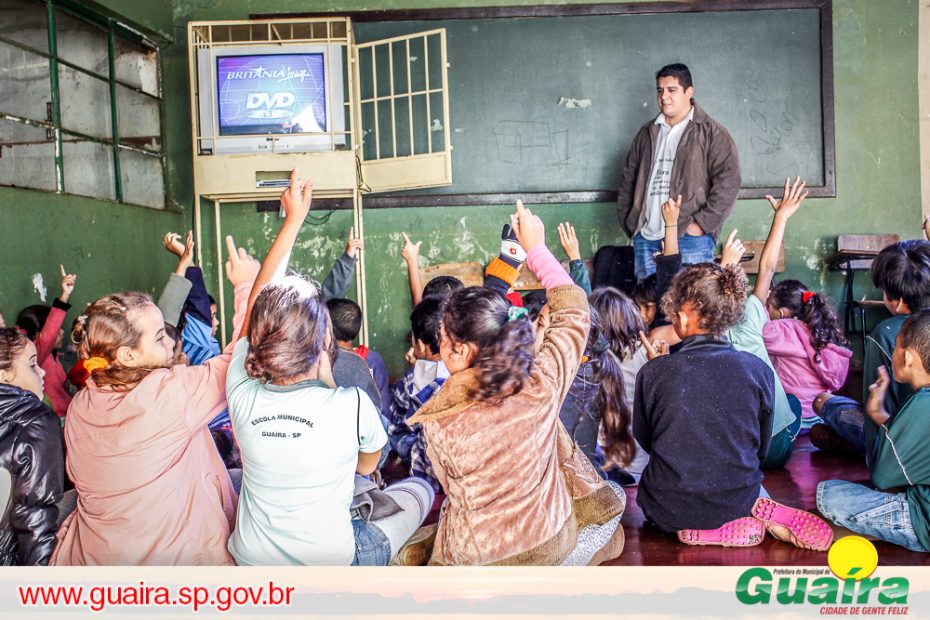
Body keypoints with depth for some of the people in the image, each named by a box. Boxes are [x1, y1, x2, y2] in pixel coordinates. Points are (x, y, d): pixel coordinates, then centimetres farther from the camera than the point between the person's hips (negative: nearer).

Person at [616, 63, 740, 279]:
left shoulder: (712, 133, 1)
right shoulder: (647, 133, 18)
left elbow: (728, 183, -7)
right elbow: (628, 180, 21)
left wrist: (701, 224, -12)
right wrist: (630, 223, 11)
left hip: (690, 239, -5)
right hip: (645, 238, 5)